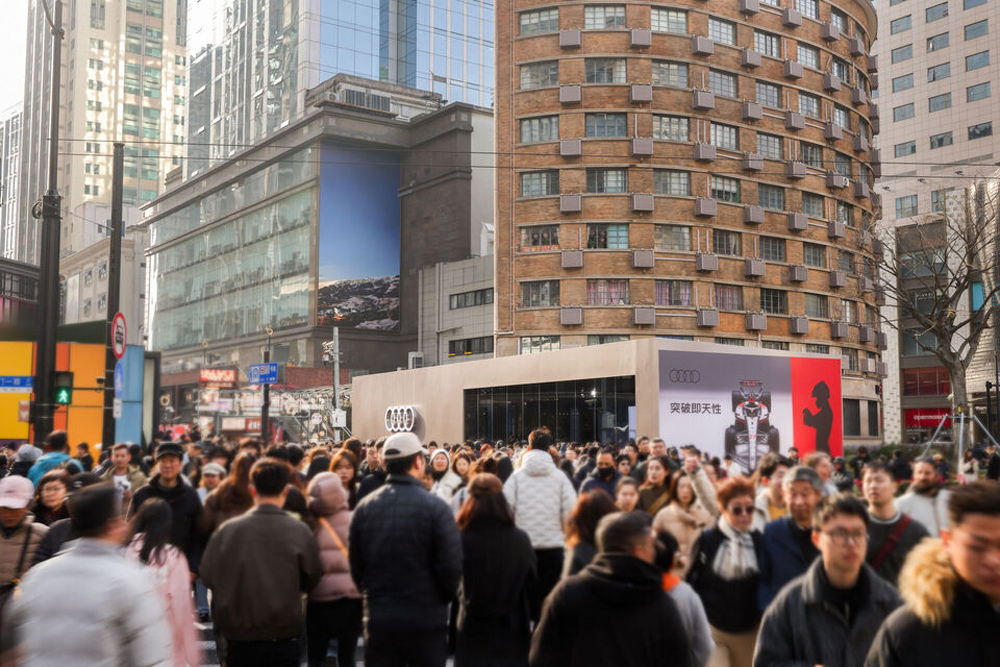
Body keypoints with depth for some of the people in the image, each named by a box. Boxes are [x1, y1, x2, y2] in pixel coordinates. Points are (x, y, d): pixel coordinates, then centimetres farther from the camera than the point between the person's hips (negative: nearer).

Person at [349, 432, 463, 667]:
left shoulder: (364, 508, -1)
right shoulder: (436, 507, -13)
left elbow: (355, 567, 4)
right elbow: (451, 565, -14)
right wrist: (444, 598, 3)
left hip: (378, 619, 3)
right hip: (426, 619, -3)